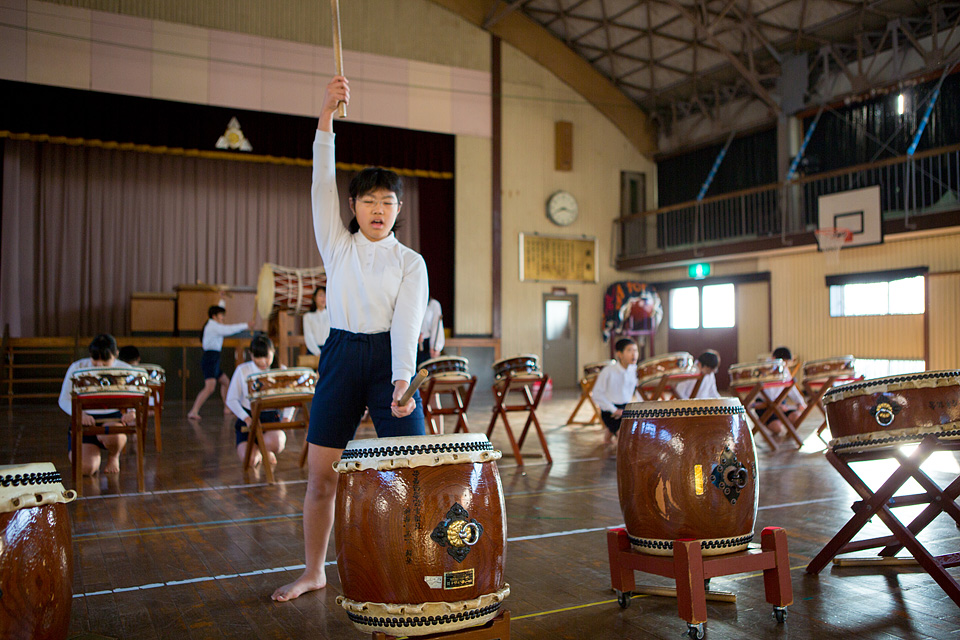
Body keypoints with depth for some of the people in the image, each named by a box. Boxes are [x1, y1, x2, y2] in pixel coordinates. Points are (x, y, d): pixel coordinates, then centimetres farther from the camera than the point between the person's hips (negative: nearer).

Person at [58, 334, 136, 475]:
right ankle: (95, 454, 22)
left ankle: (114, 456, 2)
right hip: (85, 420, 1)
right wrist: (79, 414, -30)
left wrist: (132, 413, -28)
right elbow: (64, 400, -7)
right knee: (85, 469, -20)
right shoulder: (78, 368, -7)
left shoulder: (125, 370, -5)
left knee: (111, 436, -39)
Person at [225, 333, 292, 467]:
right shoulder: (242, 371, -2)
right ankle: (257, 450, 19)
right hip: (249, 417, 0)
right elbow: (231, 400, 1)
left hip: (271, 417, 0)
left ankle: (265, 450, 7)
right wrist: (247, 419, -12)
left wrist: (286, 418, -3)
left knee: (275, 442, -35)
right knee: (250, 460, -23)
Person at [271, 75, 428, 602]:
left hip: (390, 358, -2)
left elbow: (406, 323, -10)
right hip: (341, 356, 2)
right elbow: (323, 183, -3)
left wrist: (402, 380, -25)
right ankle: (313, 572, 23)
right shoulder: (337, 245, 8)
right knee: (319, 475, 5)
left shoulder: (410, 262, 2)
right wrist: (326, 115, -13)